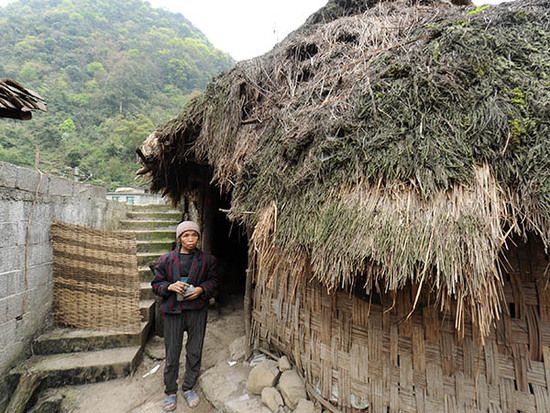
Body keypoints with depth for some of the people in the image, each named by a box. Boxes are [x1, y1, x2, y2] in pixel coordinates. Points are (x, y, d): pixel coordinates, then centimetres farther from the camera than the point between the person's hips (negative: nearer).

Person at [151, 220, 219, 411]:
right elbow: (156, 284, 3)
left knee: (195, 352, 13)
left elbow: (213, 281, 5)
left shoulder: (207, 259, -1)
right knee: (172, 354, 11)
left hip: (197, 311, 1)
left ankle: (188, 388, 36)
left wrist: (202, 289, -14)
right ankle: (170, 391, 33)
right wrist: (170, 286, -17)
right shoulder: (166, 259, -2)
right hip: (172, 311, -1)